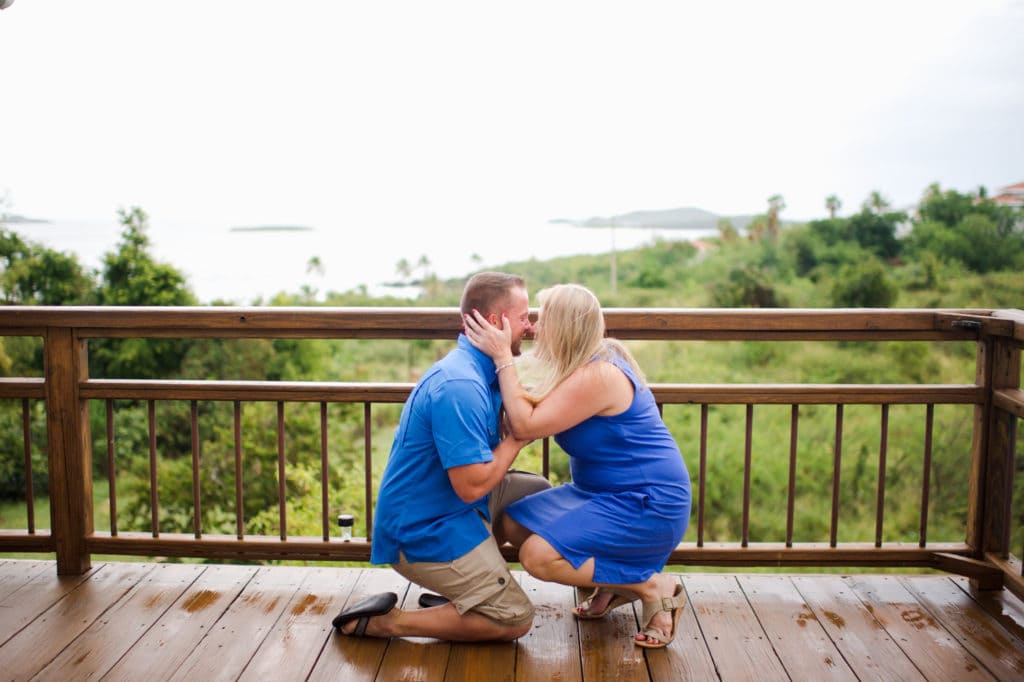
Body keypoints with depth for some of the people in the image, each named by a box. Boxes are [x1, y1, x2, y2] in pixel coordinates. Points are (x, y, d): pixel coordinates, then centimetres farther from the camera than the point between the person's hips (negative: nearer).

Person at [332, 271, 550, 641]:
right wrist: (517, 438, -13)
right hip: (422, 530, -10)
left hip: (447, 504, 10)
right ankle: (384, 622, -4)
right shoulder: (459, 386, -26)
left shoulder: (478, 370, 6)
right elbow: (472, 485, -27)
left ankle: (462, 590, 14)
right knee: (513, 620, -7)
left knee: (538, 492, 13)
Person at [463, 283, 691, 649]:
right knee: (515, 524, 3)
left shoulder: (597, 376, -25)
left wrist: (503, 357, -22)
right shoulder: (587, 365, 6)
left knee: (538, 555, -22)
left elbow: (526, 426, -26)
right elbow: (536, 409, 6)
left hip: (647, 503, -10)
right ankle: (614, 584, 13)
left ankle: (654, 586, -6)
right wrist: (502, 355, 2)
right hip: (607, 492, 10)